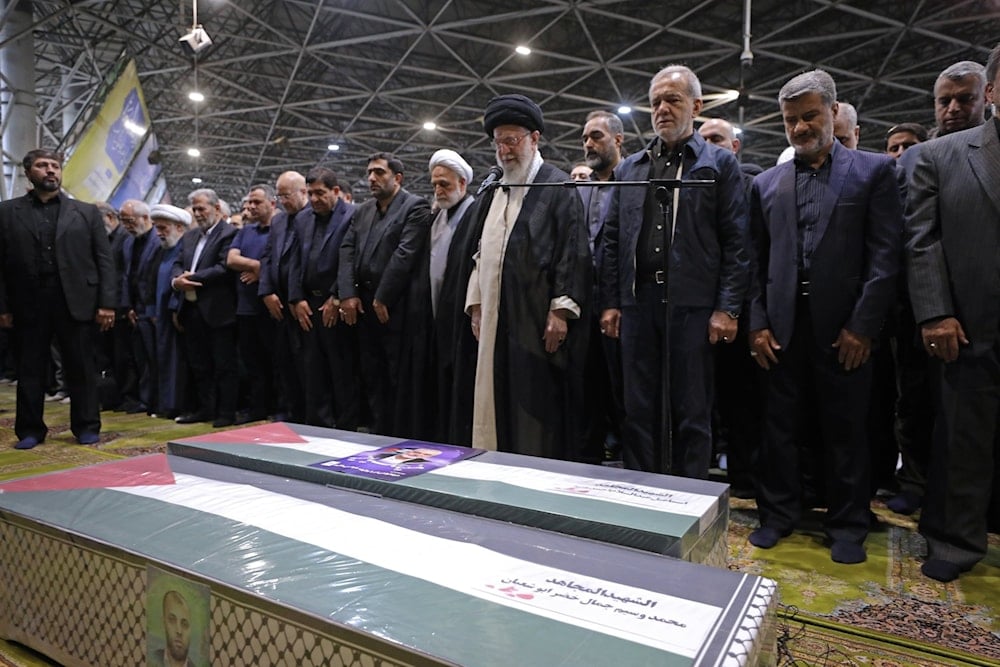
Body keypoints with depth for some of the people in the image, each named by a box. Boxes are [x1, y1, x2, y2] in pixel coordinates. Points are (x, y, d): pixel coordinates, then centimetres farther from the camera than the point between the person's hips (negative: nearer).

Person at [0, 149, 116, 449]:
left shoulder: (87, 212, 9)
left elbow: (105, 260, 3)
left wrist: (107, 303, -6)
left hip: (76, 302, -1)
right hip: (28, 304, 1)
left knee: (82, 368, 4)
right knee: (29, 370, 9)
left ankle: (86, 427, 15)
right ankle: (30, 430, 20)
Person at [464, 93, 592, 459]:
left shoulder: (558, 186, -3)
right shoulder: (493, 192, 17)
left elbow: (573, 251, -10)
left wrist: (560, 310, -16)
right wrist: (476, 304, 12)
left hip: (538, 320, -6)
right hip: (496, 319, 7)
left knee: (540, 405, -1)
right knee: (499, 401, 10)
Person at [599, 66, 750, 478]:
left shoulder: (720, 164, 5)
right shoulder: (629, 168, 16)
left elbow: (736, 242, -2)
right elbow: (612, 239, 11)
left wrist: (728, 309, -9)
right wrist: (610, 302, 4)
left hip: (693, 304, -3)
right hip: (637, 302, 4)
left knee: (692, 413, 5)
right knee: (639, 410, 10)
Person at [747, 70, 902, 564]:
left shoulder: (873, 170, 4)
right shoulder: (766, 183, 11)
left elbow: (885, 256, -3)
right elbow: (757, 261, 7)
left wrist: (863, 325, -11)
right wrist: (757, 322, -2)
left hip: (843, 326, -2)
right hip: (782, 324, 2)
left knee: (846, 429, 8)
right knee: (779, 425, 10)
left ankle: (847, 525, 24)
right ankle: (778, 513, 25)